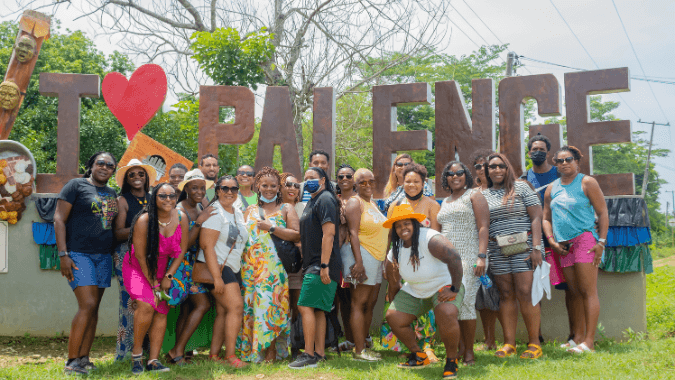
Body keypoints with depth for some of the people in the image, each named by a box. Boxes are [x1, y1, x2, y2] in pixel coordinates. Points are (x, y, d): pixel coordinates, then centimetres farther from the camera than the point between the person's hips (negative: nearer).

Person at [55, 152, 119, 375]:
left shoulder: (112, 194, 17)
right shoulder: (76, 185, -1)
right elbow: (59, 219, -6)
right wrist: (63, 254, -14)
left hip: (104, 256, 6)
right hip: (79, 254, -6)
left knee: (94, 308, 5)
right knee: (87, 305, -15)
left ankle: (83, 359, 10)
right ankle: (71, 362, -7)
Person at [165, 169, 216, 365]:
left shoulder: (200, 208, 13)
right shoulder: (180, 211, -13)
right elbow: (185, 244, -19)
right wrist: (199, 222, -25)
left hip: (195, 263, 8)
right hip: (184, 263, -8)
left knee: (186, 309, 8)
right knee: (203, 304, -12)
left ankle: (177, 353, 12)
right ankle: (177, 351, -7)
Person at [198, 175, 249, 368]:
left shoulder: (238, 213, 13)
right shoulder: (214, 212, -11)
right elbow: (207, 245, -18)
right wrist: (217, 277, -22)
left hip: (233, 268, 8)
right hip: (216, 267, -8)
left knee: (223, 312, 6)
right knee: (236, 306, -15)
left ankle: (214, 354, 11)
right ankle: (230, 356, -10)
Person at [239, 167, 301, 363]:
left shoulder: (286, 209, 9)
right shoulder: (250, 210, 19)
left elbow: (297, 235, -3)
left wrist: (272, 228, -10)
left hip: (273, 266, -3)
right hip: (250, 266, 3)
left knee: (269, 303, -11)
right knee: (249, 305, -2)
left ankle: (270, 351, -7)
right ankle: (250, 349, 4)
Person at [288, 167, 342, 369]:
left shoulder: (325, 199, -10)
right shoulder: (312, 201, 21)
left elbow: (329, 234, -19)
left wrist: (324, 266, -24)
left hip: (321, 266, -10)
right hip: (312, 264, 10)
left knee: (306, 307, -12)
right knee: (317, 310, 11)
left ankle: (309, 356, -9)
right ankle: (319, 354, 16)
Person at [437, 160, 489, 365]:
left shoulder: (474, 195, 4)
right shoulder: (445, 202, 22)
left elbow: (483, 227, -6)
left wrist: (481, 256, -16)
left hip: (469, 257, -6)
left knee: (465, 300, -12)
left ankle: (469, 353, -4)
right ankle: (460, 348, 8)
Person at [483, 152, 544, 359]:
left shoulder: (521, 188, 4)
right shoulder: (483, 196, 13)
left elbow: (536, 218, -1)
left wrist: (536, 247, -11)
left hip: (523, 248, -3)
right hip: (497, 252, 3)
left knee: (525, 294, -9)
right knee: (506, 296, 3)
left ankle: (534, 343, -1)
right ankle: (509, 343, 7)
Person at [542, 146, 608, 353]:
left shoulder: (586, 183, 0)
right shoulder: (552, 189, 15)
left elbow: (603, 213, -2)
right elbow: (546, 218, 19)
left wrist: (601, 242, -10)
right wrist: (552, 241, 4)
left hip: (584, 239, -5)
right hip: (564, 246, 5)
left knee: (588, 291, -9)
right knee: (575, 293, 7)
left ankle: (589, 341, -10)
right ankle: (578, 337, 12)